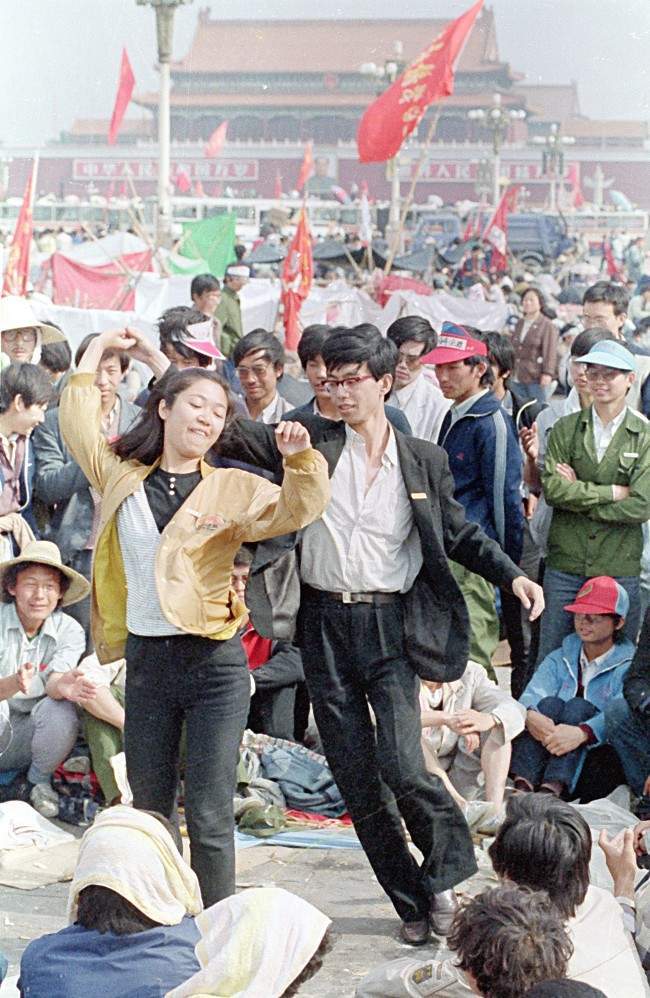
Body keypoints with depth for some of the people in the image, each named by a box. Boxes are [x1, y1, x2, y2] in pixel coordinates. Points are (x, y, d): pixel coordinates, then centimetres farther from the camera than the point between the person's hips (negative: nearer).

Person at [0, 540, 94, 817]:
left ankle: (38, 783, -2)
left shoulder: (69, 631, -7)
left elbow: (53, 680, -22)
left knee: (62, 710, -28)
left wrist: (62, 686, -47)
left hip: (29, 737, 3)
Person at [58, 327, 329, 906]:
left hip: (214, 663, -3)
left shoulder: (231, 489, 2)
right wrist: (99, 349, 16)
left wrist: (299, 459, -24)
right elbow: (77, 422, 11)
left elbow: (298, 509, -6)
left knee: (209, 817, -3)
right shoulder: (121, 476, 7)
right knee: (149, 812, 12)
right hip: (146, 661, 3)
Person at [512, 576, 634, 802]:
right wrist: (530, 715, -29)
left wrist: (582, 733, -37)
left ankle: (550, 792, -48)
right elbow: (533, 693, -3)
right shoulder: (559, 660, 19)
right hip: (549, 759, 3)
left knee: (578, 707, -24)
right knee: (550, 703, -21)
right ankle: (521, 787, -44)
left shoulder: (629, 666, 6)